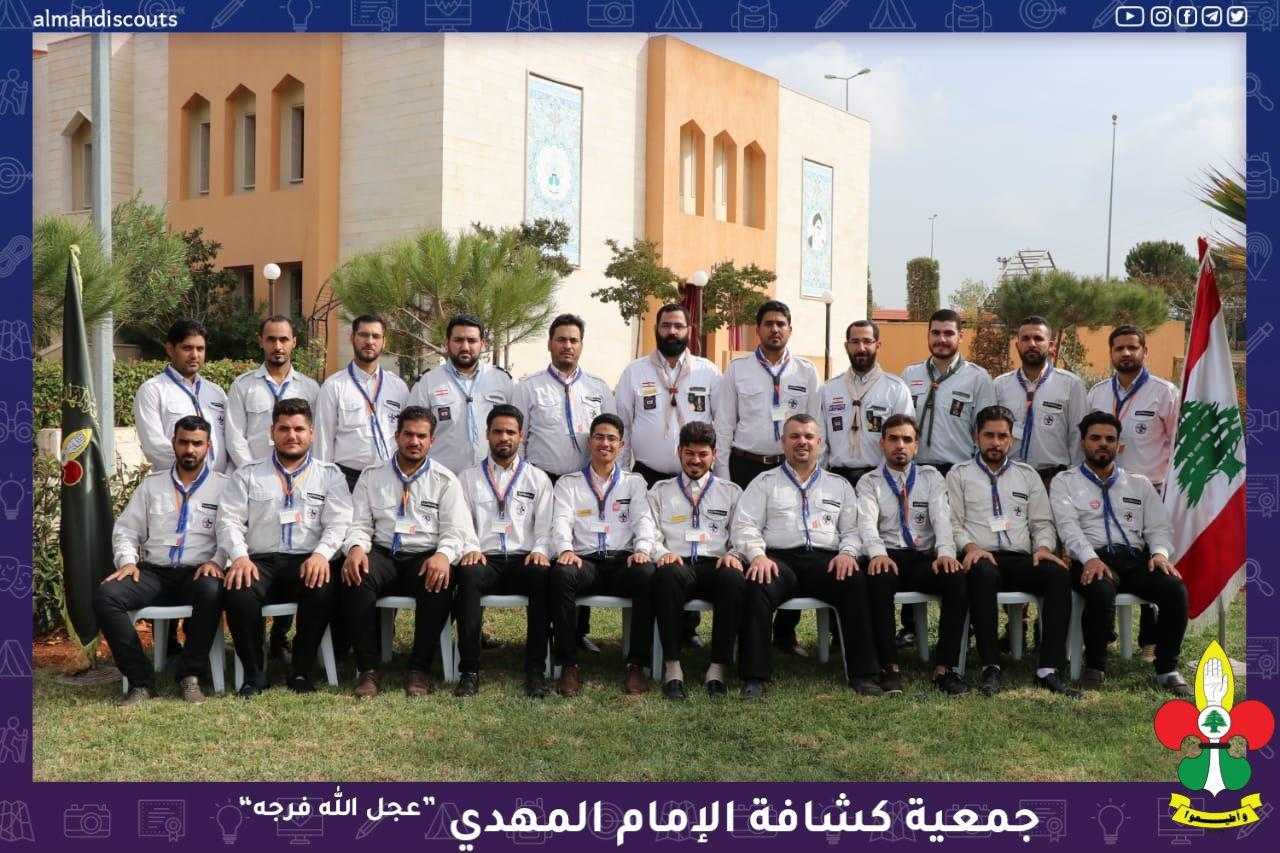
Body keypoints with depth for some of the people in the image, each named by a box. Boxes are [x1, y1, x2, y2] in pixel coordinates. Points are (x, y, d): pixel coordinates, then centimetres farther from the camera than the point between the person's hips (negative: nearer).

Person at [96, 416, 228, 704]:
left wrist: (217, 562, -16)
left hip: (198, 573, -3)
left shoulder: (223, 486, 9)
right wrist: (127, 561, -2)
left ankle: (190, 675, -22)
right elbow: (126, 529, 17)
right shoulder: (152, 484, 18)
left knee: (212, 591, -39)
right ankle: (140, 680, -19)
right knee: (104, 595, -25)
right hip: (154, 572, 3)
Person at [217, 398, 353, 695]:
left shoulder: (329, 475, 14)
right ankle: (254, 673, -12)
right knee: (238, 591, -33)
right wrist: (240, 556, -12)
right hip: (261, 561, 1)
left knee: (322, 589, -35)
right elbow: (229, 520, 7)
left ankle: (301, 671, -16)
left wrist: (321, 554, -17)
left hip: (308, 562, -1)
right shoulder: (248, 475, 17)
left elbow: (338, 523, 2)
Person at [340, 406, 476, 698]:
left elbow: (456, 531, 2)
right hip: (382, 554, 1)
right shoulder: (372, 476, 15)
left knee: (441, 583, -35)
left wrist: (443, 555, -22)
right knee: (355, 578, -32)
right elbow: (359, 524, 9)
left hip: (426, 556, -1)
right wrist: (355, 547, -16)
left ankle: (419, 669, -20)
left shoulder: (445, 481, 10)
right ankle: (368, 669, -20)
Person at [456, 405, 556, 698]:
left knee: (543, 576, -35)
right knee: (468, 575, -36)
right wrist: (470, 549, -12)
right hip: (484, 559, 0)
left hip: (524, 559, 0)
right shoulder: (468, 478, 19)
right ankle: (469, 669, -30)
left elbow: (545, 527, 10)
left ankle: (535, 670, -29)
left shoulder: (538, 480, 19)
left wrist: (541, 551, -12)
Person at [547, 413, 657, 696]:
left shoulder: (634, 482, 23)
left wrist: (642, 549, -14)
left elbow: (643, 519, 8)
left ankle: (636, 664, -26)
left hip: (624, 560, 1)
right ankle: (568, 665, -27)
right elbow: (561, 521, 4)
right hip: (585, 561, 0)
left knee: (647, 574, -35)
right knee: (560, 573, -36)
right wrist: (566, 550, -19)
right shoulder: (568, 483, 20)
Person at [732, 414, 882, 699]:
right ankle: (754, 677, -28)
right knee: (757, 587, -35)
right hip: (779, 559, -1)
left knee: (857, 582, -32)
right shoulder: (765, 482, 18)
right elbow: (745, 525, 8)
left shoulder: (839, 485, 24)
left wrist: (847, 552, -4)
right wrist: (758, 555, -11)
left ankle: (862, 673, -26)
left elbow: (852, 529, 18)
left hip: (826, 560, 1)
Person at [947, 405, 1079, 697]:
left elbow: (1042, 523, 18)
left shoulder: (1028, 474, 22)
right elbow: (952, 523, 4)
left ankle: (1048, 669, -30)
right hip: (981, 558, -3)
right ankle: (990, 667, -33)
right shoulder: (959, 474, 13)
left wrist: (1042, 547, -3)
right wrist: (970, 546, -15)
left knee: (1059, 574, -29)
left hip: (1021, 560, 3)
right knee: (983, 573, -40)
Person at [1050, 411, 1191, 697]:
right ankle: (1095, 667, -13)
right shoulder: (1065, 482, 13)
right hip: (1091, 560, -3)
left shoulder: (1139, 484, 24)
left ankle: (1167, 668, -9)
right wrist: (1091, 558, -21)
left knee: (1175, 588, -27)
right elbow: (1069, 526, -3)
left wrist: (1160, 553, -7)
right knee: (1101, 593, -37)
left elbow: (1159, 527, 16)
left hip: (1136, 558, 3)